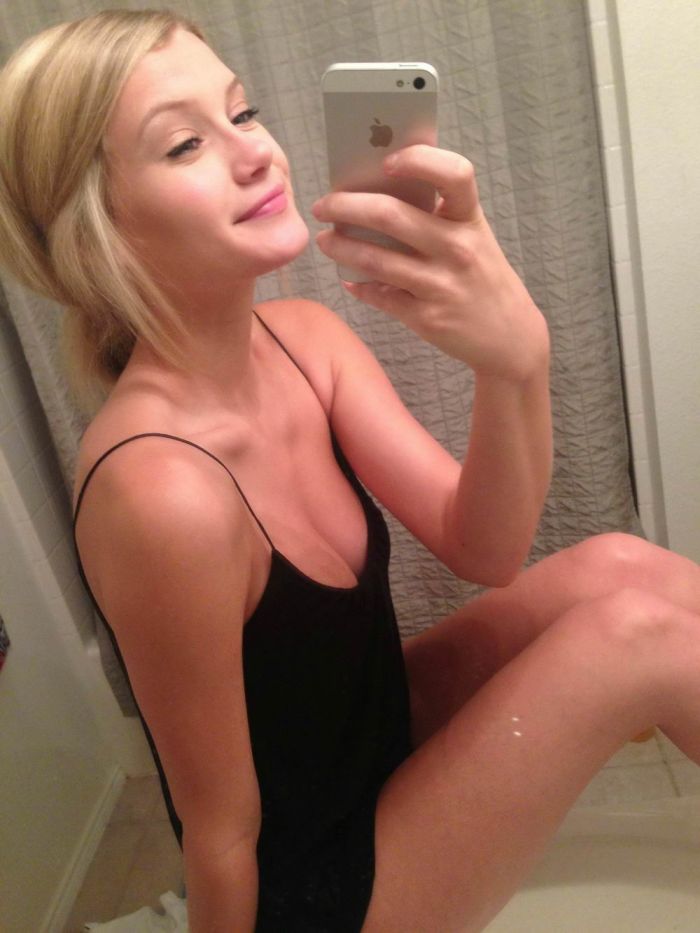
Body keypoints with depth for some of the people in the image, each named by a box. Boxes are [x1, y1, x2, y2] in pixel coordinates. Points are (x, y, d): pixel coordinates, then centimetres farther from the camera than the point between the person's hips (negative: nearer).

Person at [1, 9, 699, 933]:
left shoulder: (302, 335, -9)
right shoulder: (161, 492, -33)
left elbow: (483, 549, -17)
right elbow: (222, 835, -21)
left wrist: (518, 356, -35)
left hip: (379, 727, 6)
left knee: (614, 568, -11)